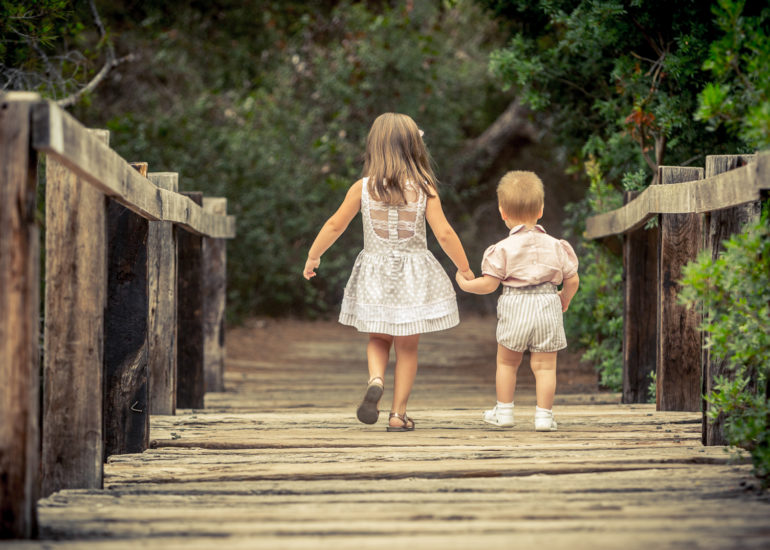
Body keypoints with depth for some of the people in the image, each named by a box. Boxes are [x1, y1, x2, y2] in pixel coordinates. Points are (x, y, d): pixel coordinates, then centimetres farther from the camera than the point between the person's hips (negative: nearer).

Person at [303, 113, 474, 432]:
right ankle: (398, 414, 9)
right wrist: (464, 269, 5)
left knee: (378, 339, 18)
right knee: (407, 348, 11)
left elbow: (335, 225, 2)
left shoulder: (363, 187, -5)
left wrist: (313, 257, 17)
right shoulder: (424, 188, -8)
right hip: (414, 277, -1)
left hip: (375, 275, 1)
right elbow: (444, 233, -9)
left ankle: (375, 380, -13)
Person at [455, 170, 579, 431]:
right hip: (548, 307, 1)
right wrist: (565, 298, 26)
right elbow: (572, 280, 6)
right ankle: (544, 415, 3)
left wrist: (465, 284, 13)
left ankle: (504, 411, 20)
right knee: (544, 365, 5)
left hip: (515, 308, -1)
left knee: (506, 362, 14)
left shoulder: (503, 249, -5)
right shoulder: (555, 246, 4)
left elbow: (489, 284, -6)